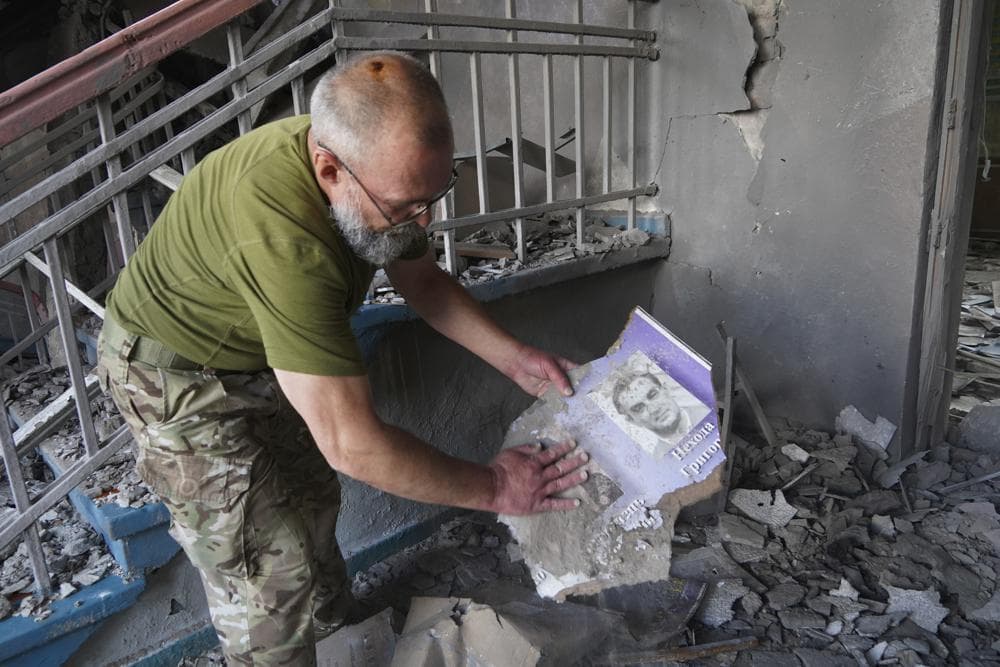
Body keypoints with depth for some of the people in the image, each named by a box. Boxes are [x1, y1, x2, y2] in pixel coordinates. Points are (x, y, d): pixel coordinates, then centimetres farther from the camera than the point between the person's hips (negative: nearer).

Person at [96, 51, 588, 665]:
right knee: (269, 574, -1)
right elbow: (353, 446, -40)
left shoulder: (381, 164, -17)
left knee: (311, 500, 23)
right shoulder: (282, 236, -43)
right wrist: (492, 488, -27)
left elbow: (421, 277, 0)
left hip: (264, 355, 8)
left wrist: (514, 358, -8)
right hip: (180, 376, -7)